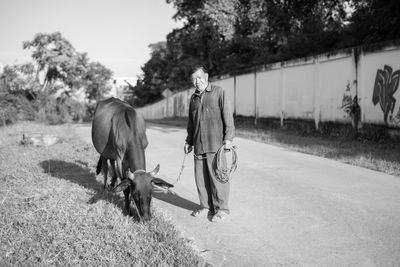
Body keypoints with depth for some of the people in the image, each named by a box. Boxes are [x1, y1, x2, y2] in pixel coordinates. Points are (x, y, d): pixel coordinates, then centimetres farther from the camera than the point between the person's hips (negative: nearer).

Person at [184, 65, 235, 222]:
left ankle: (221, 209, 8)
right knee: (201, 177, 8)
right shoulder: (193, 98, 17)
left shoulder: (219, 92, -1)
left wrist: (228, 138, -13)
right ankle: (206, 206, 22)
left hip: (216, 144, -6)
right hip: (198, 146, 6)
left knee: (217, 177, -3)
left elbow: (227, 116, -6)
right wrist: (189, 141, 23)